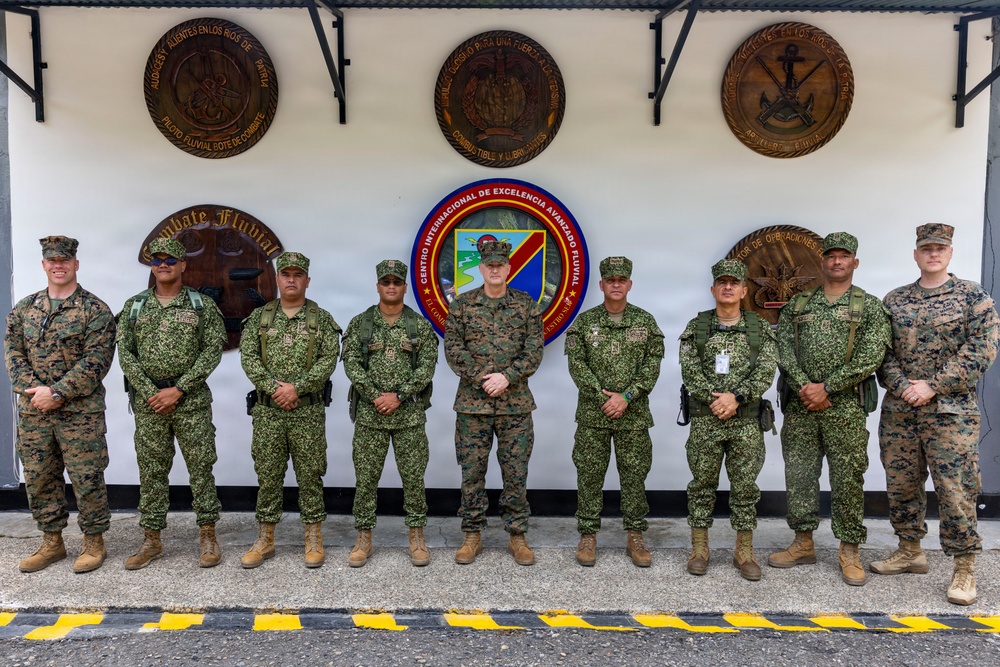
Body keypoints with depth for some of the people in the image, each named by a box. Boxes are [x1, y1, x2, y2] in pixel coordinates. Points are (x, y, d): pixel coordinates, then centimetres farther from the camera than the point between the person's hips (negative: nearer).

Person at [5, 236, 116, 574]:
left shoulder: (95, 310, -5)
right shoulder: (24, 308, 11)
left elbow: (96, 360, -12)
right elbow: (13, 351, 6)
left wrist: (56, 393, -17)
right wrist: (33, 390, -10)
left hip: (80, 411, -5)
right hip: (32, 411, 5)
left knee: (87, 479, 1)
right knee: (39, 478, 13)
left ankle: (94, 542, 16)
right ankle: (51, 542, 27)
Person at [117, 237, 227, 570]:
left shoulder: (203, 305, 1)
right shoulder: (134, 306, 9)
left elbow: (212, 351, -6)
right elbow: (125, 354, 4)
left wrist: (178, 390, -13)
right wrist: (150, 393, -8)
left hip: (192, 401, -2)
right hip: (148, 402, 3)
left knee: (201, 467, 2)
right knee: (151, 471, 9)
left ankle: (207, 536, 14)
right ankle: (151, 539, 21)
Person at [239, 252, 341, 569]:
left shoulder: (321, 319, 4)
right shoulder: (259, 317, 8)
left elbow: (329, 359, -6)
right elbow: (248, 357, -1)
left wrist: (297, 387, -16)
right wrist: (275, 387, -13)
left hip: (309, 411, -1)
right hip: (267, 411, 2)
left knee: (310, 474, 4)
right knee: (267, 475, 8)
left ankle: (314, 539, 15)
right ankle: (265, 540, 21)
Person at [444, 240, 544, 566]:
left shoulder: (527, 305, 4)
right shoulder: (462, 304, 3)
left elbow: (534, 349, -1)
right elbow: (453, 348, -2)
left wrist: (507, 377, -15)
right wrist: (481, 379, -13)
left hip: (516, 403, 0)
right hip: (472, 402, 0)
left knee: (516, 473, 6)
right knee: (472, 472, 7)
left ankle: (518, 536, 20)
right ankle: (472, 536, 21)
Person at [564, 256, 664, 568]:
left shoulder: (645, 321, 5)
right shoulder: (584, 322, 3)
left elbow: (652, 365, -2)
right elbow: (577, 364, -3)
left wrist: (626, 396, -13)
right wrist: (602, 397, -12)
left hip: (634, 414, 1)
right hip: (592, 413, 0)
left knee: (634, 475, 7)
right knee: (589, 475, 5)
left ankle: (635, 537, 19)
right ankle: (588, 535, 16)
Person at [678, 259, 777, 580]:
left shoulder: (761, 329, 5)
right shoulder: (695, 327, 3)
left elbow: (766, 371, -7)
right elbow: (690, 371, -6)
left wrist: (736, 396, -19)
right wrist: (715, 399, -17)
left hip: (747, 422, 1)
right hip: (704, 421, 0)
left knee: (745, 487, 7)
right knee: (702, 485, 7)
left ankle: (744, 551, 20)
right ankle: (699, 549, 19)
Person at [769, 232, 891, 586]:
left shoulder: (870, 307, 3)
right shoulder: (797, 304, 11)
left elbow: (870, 357, -8)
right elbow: (783, 350, 2)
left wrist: (826, 387, -14)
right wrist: (803, 387, -11)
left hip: (845, 407, -2)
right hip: (800, 406, 3)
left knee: (848, 479, 2)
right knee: (799, 475, 8)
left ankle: (849, 551, 15)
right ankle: (803, 543, 22)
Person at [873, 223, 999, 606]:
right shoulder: (894, 300, 10)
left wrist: (932, 386, -14)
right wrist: (902, 386, -10)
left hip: (951, 411, -4)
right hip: (898, 411, 4)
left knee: (956, 490, -2)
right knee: (901, 485, 11)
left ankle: (965, 569, 11)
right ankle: (910, 552, 28)